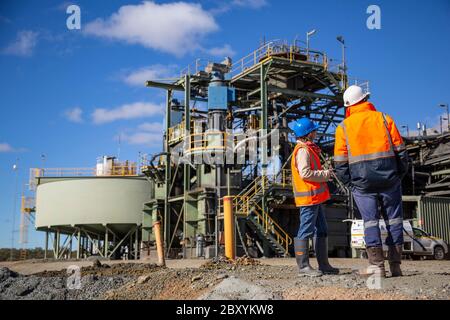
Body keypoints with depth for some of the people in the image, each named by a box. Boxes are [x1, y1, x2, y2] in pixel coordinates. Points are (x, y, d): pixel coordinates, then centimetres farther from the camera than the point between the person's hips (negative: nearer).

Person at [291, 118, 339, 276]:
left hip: (315, 198, 11)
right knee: (306, 231, -6)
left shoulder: (308, 149, 19)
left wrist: (324, 173, 10)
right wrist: (325, 174, -13)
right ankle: (303, 265, -1)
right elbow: (305, 173, -23)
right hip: (308, 197, -11)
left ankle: (323, 264, 20)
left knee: (322, 231, 14)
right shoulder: (303, 150, -13)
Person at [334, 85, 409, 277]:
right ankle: (395, 264, 9)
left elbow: (340, 163, 1)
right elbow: (400, 151, 3)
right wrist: (400, 175, 12)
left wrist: (350, 184, 9)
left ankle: (377, 265, -1)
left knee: (370, 221, 4)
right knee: (394, 220, 8)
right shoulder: (384, 119, 4)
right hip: (389, 179, 0)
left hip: (362, 183, 0)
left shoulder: (343, 127, 3)